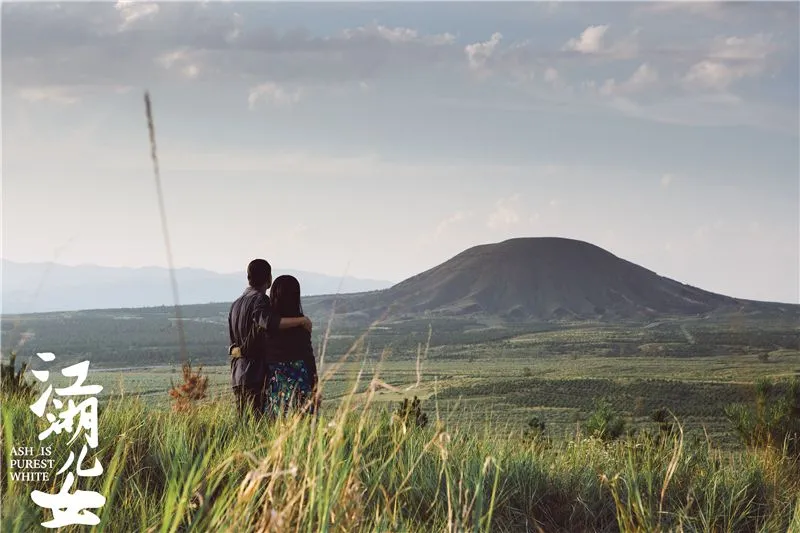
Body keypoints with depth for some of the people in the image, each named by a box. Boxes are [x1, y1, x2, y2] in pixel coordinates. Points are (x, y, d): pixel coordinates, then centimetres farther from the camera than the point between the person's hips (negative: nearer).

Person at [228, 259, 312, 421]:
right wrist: (301, 320, -22)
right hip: (257, 375, -9)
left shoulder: (236, 304, 18)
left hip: (237, 377, 9)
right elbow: (269, 323, -30)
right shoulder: (260, 299, -9)